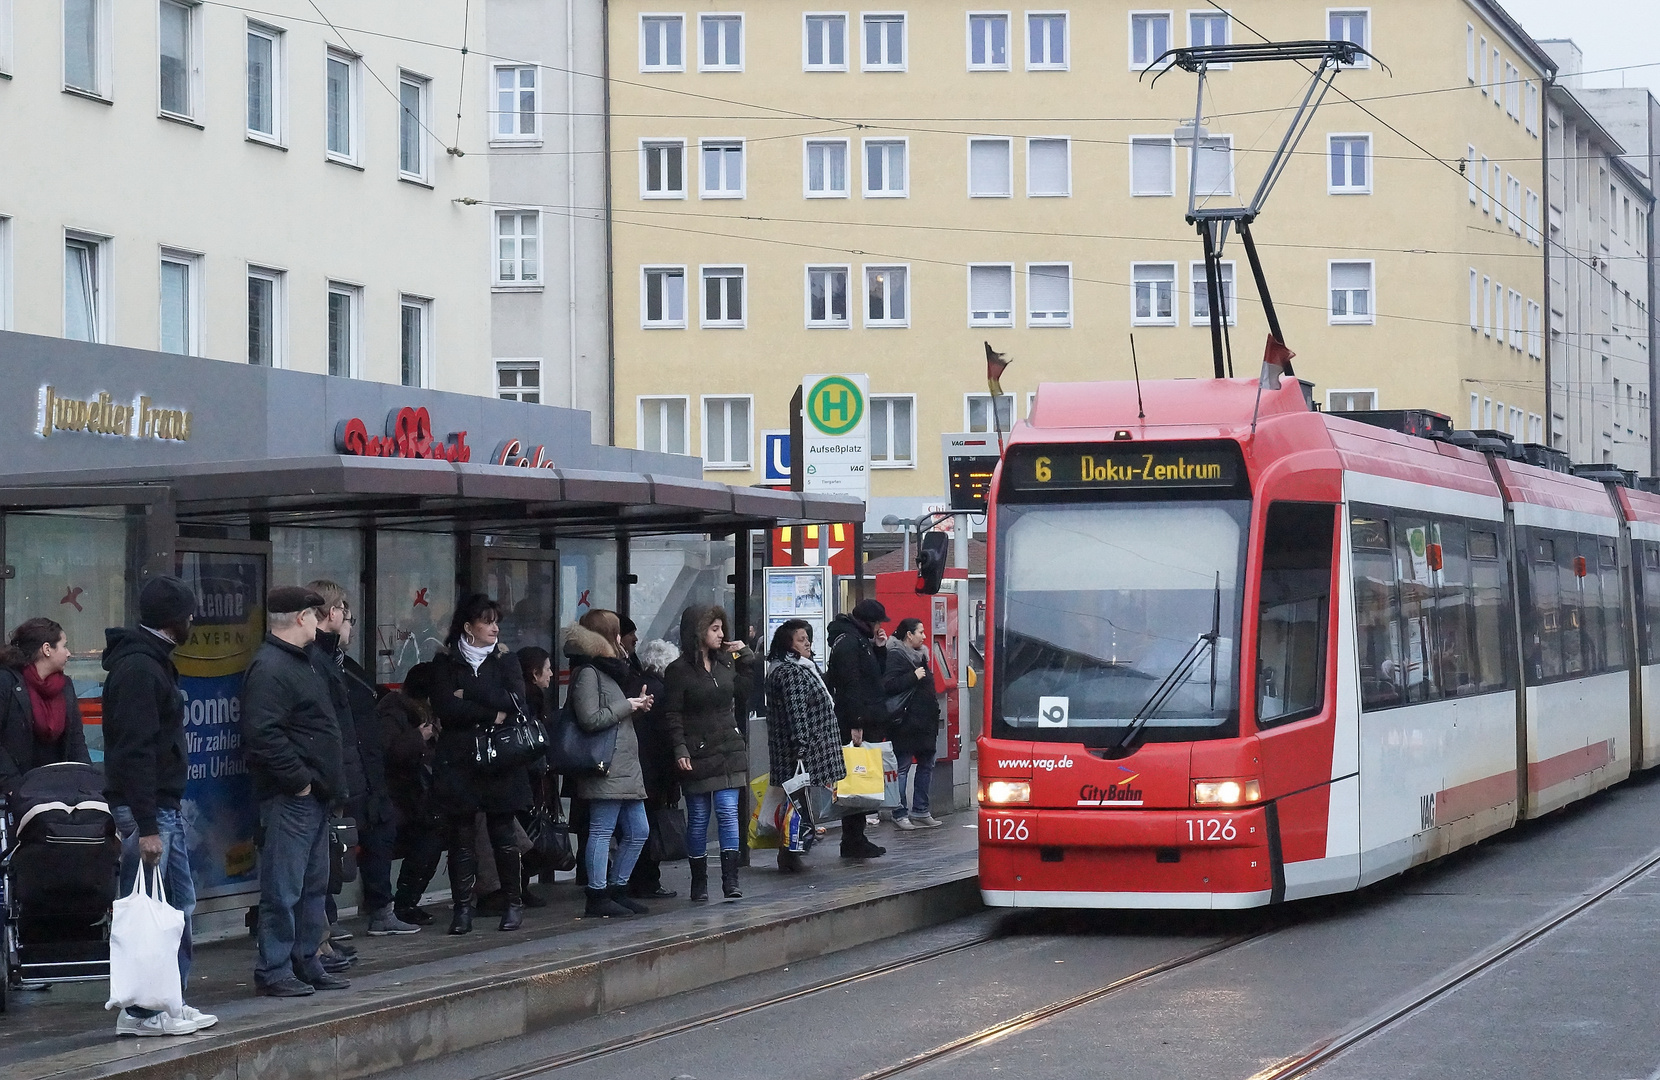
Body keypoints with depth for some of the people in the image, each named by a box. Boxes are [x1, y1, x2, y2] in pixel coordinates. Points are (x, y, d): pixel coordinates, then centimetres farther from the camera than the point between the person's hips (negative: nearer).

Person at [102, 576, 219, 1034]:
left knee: (179, 903, 14)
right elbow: (135, 751, -22)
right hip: (145, 807, -11)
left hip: (166, 806, 11)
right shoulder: (138, 668, -17)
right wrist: (146, 826, -24)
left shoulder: (152, 662, 16)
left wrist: (160, 817, 18)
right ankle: (140, 1013, -1)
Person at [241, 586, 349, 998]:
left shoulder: (300, 662, 19)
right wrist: (299, 780, -19)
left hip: (313, 797, 11)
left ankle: (306, 963, 23)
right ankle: (273, 971, -3)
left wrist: (331, 784, 17)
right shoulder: (269, 668, -15)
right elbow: (264, 735, -24)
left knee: (313, 887, 15)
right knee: (283, 889, -6)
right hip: (289, 798, -11)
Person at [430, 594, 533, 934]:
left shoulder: (505, 660, 11)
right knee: (461, 835, -2)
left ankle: (514, 903, 8)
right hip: (458, 761, -1)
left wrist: (469, 695, -9)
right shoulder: (446, 663, 6)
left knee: (502, 831, 1)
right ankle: (462, 907, 0)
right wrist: (492, 714, -10)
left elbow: (515, 699, -6)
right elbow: (445, 707, -8)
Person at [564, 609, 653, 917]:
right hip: (605, 770, -10)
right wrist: (626, 707, -11)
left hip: (624, 768, 10)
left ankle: (617, 889, 19)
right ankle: (597, 896, -4)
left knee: (637, 831, 11)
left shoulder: (607, 669, 21)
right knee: (602, 831, -7)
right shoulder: (587, 672, -11)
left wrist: (636, 706, 14)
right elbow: (591, 719, -19)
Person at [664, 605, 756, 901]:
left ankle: (730, 881, -7)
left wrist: (746, 655, 9)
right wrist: (680, 750, -17)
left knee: (728, 812, -5)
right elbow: (673, 715, -7)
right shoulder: (679, 671, -5)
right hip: (698, 754, -4)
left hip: (729, 752, 4)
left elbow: (751, 690, 18)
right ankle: (699, 882, 12)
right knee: (698, 818, 3)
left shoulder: (726, 662, 11)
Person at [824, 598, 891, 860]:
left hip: (867, 723, 10)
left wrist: (878, 649, 10)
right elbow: (850, 685, -19)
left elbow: (876, 675, 24)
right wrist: (855, 724, -23)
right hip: (858, 725, -10)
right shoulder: (849, 642, -12)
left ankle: (855, 840, 15)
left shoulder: (860, 641, 20)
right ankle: (853, 843, -6)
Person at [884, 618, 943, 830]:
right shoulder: (896, 655, -11)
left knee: (926, 765, 11)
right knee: (903, 768, -5)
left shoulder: (920, 655, 18)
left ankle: (920, 812, 18)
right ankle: (900, 814, 0)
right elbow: (889, 685, -23)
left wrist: (934, 711, 19)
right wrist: (914, 676, -22)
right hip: (906, 723, -10)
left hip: (924, 723, 10)